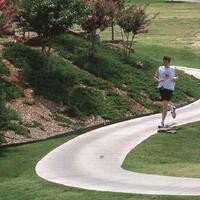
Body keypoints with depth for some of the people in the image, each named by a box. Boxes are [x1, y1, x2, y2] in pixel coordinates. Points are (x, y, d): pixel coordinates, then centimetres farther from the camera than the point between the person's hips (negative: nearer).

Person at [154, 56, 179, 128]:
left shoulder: (173, 69, 5)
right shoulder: (160, 69, 6)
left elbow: (177, 77, 17)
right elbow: (155, 76, 11)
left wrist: (176, 78, -7)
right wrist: (158, 80, -10)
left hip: (169, 88, -3)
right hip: (161, 87, 3)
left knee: (165, 105, -8)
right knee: (165, 103, 10)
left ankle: (162, 122, -4)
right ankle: (172, 108, 46)